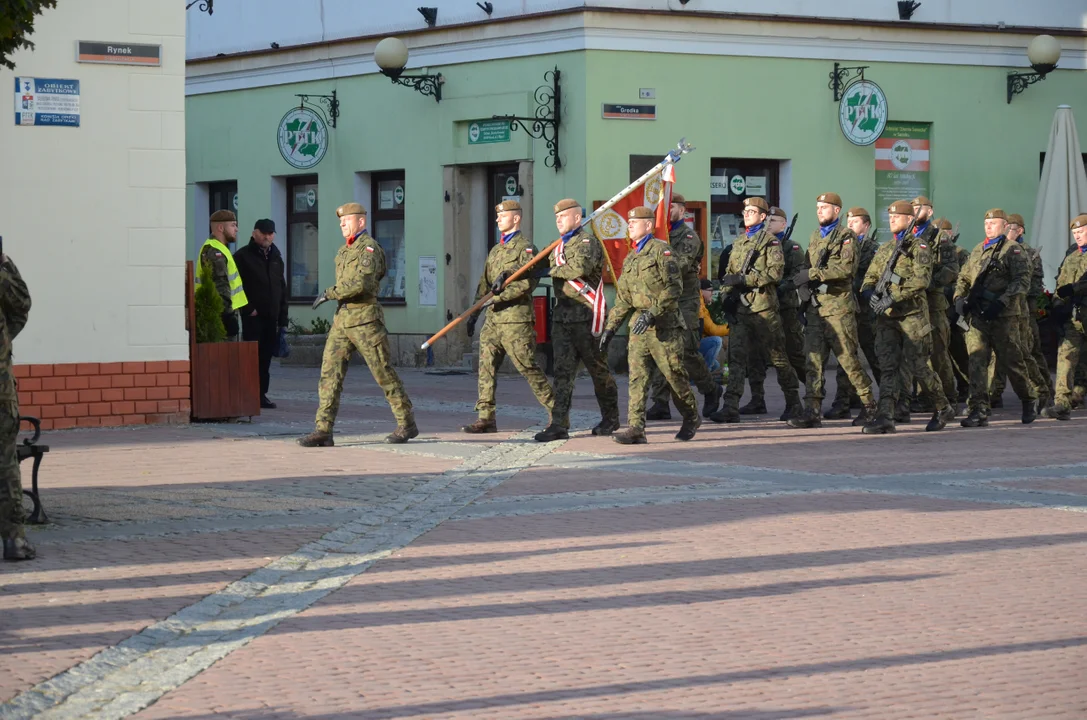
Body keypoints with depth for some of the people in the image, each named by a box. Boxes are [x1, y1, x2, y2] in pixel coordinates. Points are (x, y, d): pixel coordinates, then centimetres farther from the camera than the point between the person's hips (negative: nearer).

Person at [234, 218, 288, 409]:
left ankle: (262, 393, 11)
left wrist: (282, 318, 14)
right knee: (253, 356, -8)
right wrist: (248, 309, -14)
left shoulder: (276, 258, 18)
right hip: (253, 317, -6)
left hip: (271, 317, 6)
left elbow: (282, 289, 21)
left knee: (266, 357, 7)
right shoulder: (243, 256, -2)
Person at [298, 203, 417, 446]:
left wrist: (329, 294, -16)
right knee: (330, 372, -3)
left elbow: (361, 282, -22)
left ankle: (407, 424, 12)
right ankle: (323, 430, -6)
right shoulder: (344, 251, 18)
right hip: (342, 319, 8)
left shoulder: (369, 248, -9)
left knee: (384, 373, -1)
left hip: (364, 319, -8)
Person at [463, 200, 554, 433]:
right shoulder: (495, 250, 21)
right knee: (486, 366, 1)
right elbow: (485, 283, 24)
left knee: (527, 367, -4)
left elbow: (529, 282, -17)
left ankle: (556, 411, 6)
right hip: (494, 318, 8)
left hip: (516, 319, -8)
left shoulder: (525, 247, -5)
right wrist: (475, 312, 17)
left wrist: (501, 295, -22)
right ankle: (486, 417, 2)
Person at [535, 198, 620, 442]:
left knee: (599, 370, 5)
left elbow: (580, 267, -27)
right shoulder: (559, 247, 18)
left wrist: (554, 271, -13)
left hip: (587, 316, -7)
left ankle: (610, 418, 20)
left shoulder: (587, 243, -8)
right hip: (562, 316, 7)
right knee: (562, 371, -2)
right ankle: (559, 424, -6)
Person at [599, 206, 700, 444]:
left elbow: (674, 288, -14)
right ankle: (636, 429, -9)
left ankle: (691, 418, 22)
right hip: (639, 326, 7)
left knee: (674, 374, 1)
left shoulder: (661, 250, -6)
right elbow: (622, 298, 21)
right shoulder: (630, 259, 18)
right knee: (637, 377, -4)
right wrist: (610, 328, 15)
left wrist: (652, 313, -21)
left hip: (664, 324, -7)